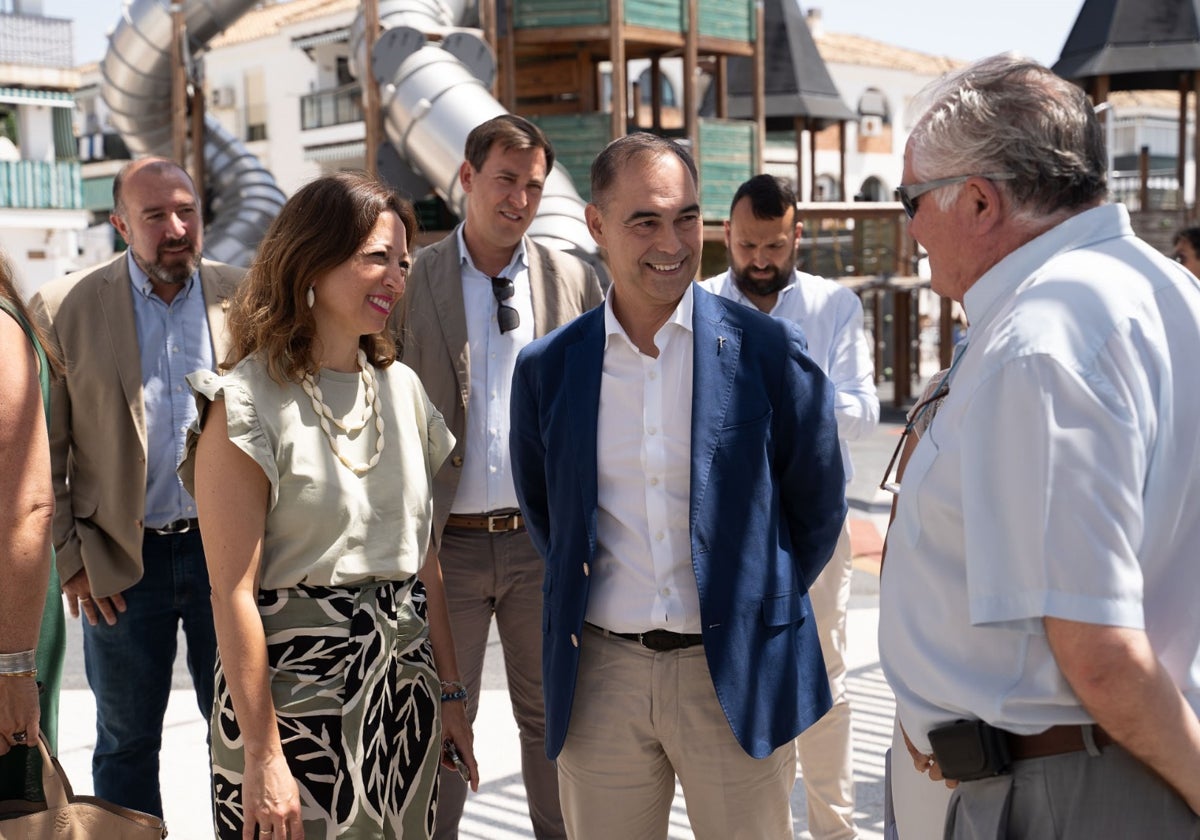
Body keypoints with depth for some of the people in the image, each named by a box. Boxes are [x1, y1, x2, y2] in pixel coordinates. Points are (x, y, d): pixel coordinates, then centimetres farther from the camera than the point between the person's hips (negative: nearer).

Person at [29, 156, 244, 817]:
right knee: (126, 743, 13)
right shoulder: (62, 307, -4)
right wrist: (70, 558, -5)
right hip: (120, 564, -1)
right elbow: (42, 451, -1)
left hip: (227, 548, 1)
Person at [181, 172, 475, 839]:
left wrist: (450, 692, 9)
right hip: (294, 689, -6)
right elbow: (233, 592, -15)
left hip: (404, 685, 6)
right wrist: (261, 755, -17)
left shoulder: (403, 388, 6)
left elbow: (423, 555, 10)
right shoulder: (248, 402, -12)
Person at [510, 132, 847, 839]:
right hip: (600, 673, 2)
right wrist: (590, 593, 11)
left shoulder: (768, 351, -5)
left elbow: (819, 506, 5)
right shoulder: (547, 369, 2)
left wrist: (758, 604, 8)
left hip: (736, 671, -1)